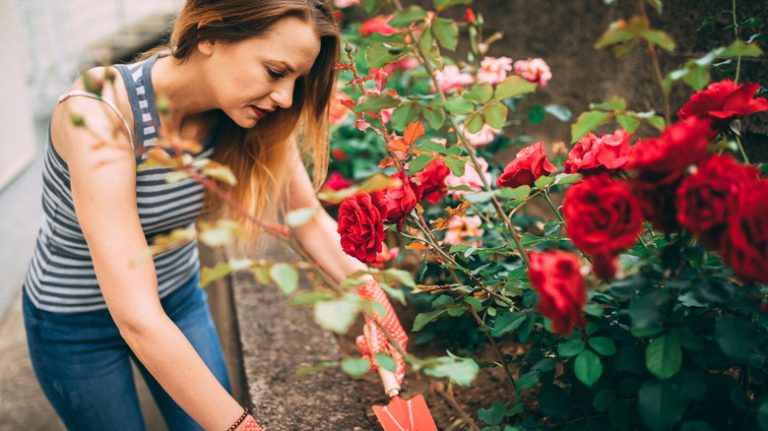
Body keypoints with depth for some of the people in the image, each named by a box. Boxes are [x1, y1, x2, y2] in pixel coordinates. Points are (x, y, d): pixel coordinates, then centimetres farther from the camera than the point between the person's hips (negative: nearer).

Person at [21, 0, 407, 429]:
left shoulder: (249, 113, -19)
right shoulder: (101, 115, -35)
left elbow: (312, 221, -10)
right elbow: (137, 318, -39)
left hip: (179, 297, 4)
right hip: (75, 322, -4)